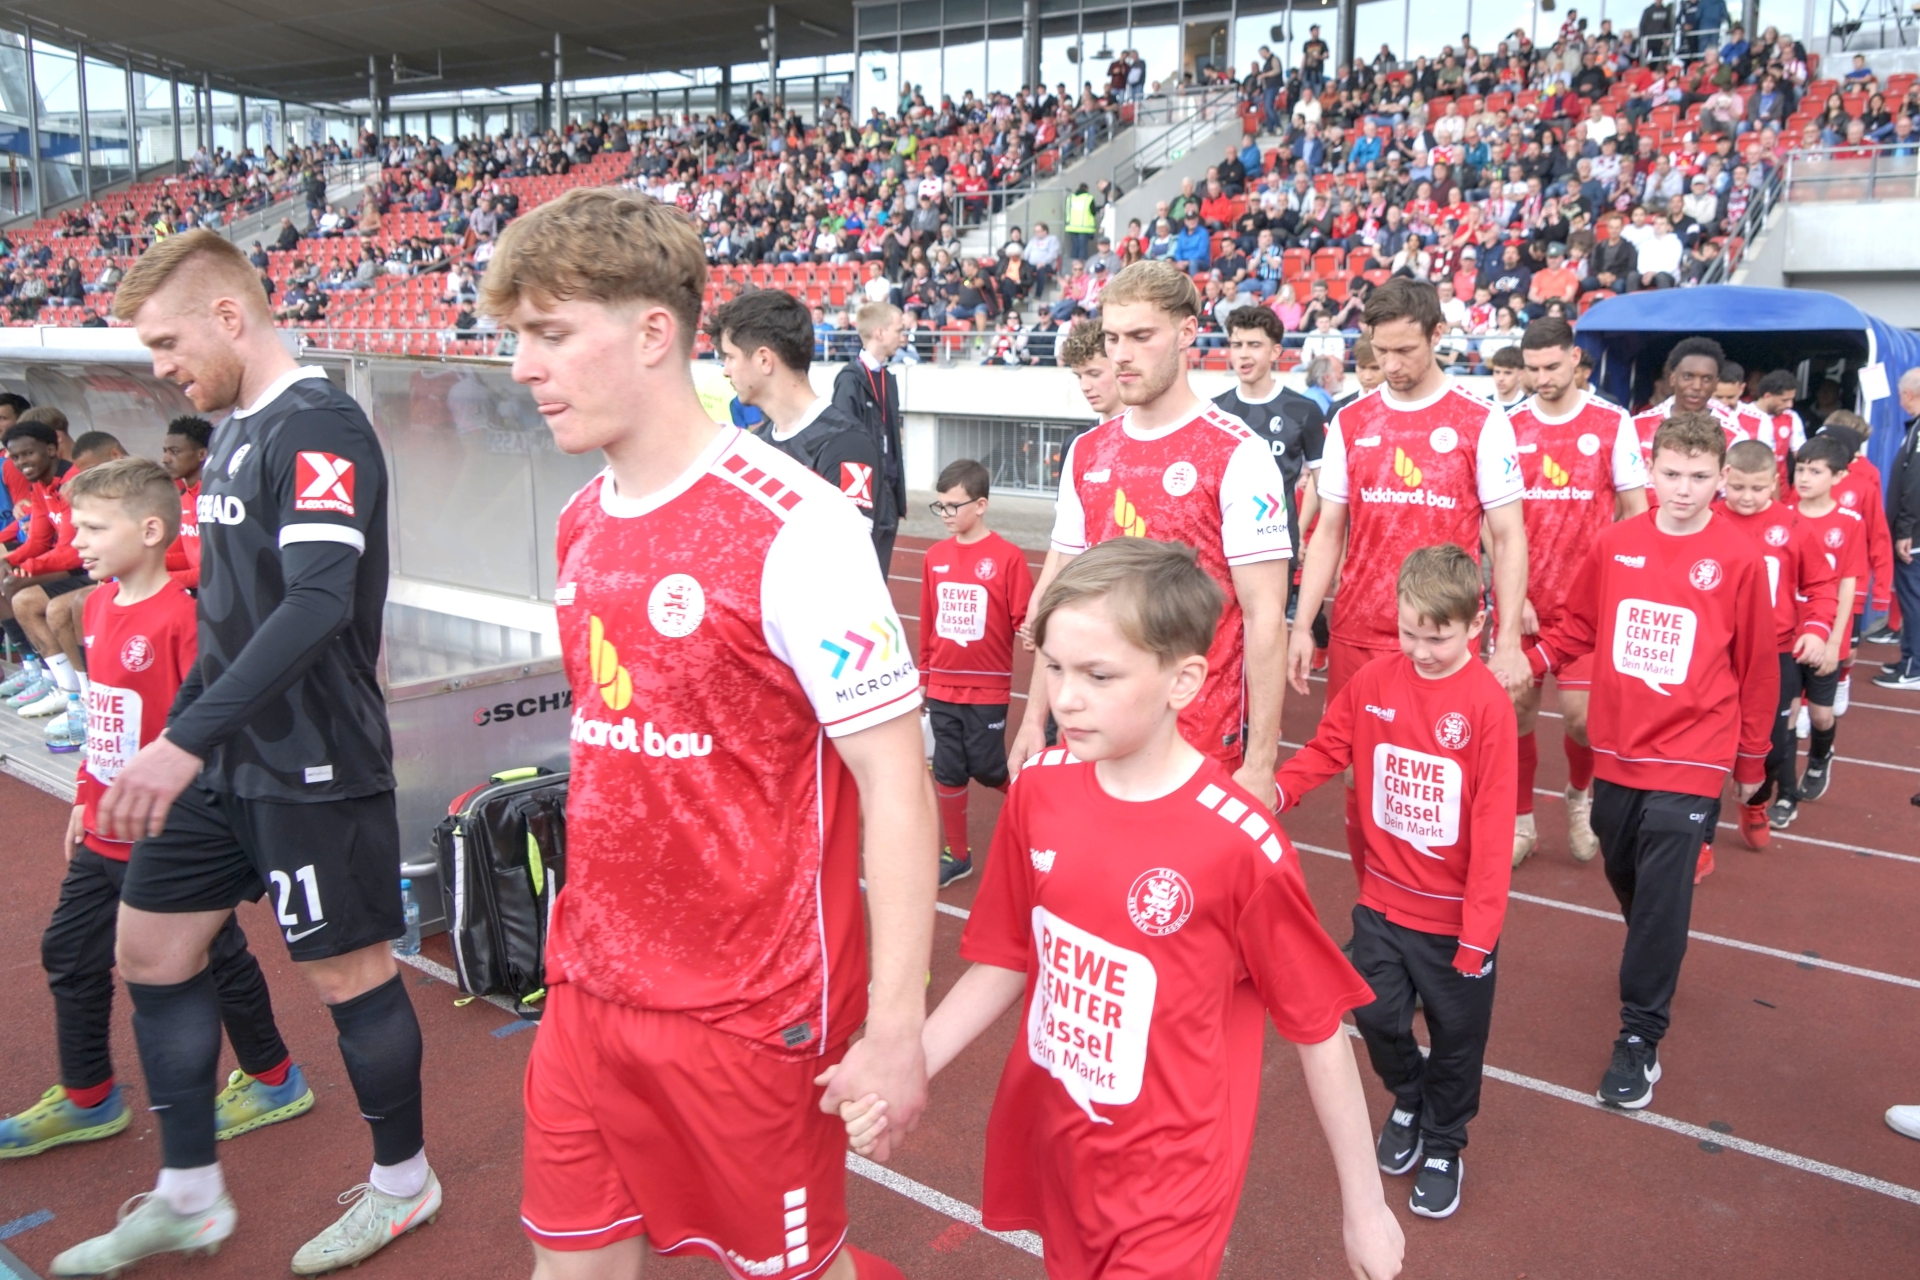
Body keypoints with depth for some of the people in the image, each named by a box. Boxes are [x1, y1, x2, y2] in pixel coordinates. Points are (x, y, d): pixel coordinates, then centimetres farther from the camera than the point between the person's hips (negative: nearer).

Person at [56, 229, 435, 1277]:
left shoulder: (318, 426, -17)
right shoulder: (236, 430, 12)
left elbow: (320, 604, -29)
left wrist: (184, 739, -31)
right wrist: (183, 736, 19)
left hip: (312, 765, -9)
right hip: (222, 757, 10)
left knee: (349, 974, 4)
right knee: (150, 952, 13)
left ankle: (403, 1182, 26)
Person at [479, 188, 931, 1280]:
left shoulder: (790, 528, -19)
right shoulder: (581, 524, 5)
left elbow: (895, 783, -19)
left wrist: (896, 1031, -18)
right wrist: (582, 930, 16)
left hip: (750, 1012, -6)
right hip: (590, 986, 7)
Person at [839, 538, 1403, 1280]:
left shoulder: (1241, 845, -23)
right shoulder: (1038, 791, -9)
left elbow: (1318, 1030, -11)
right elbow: (1007, 960, 2)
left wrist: (1364, 1208, -2)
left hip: (1171, 1189, -5)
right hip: (1051, 1149, 5)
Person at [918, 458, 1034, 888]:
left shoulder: (1008, 557, -12)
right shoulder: (935, 556, 3)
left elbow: (1026, 622, -8)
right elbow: (927, 622, 9)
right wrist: (923, 677, 13)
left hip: (988, 690, -4)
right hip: (942, 689, 4)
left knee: (987, 770, 4)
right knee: (947, 773, 10)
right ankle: (957, 855, 24)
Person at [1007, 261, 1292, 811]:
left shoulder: (1236, 456, -10)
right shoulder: (1086, 453, 7)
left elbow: (1265, 616, -12)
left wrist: (1260, 762, -14)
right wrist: (1033, 721, 10)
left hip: (1203, 745, -5)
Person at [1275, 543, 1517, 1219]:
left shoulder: (1487, 702, -19)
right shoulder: (1373, 681, -7)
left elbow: (1493, 825, -18)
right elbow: (1328, 747, 4)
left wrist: (1481, 930, -17)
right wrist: (1278, 787, -17)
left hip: (1455, 915, -3)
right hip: (1382, 901, 3)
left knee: (1455, 1036, 15)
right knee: (1376, 1015, 13)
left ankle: (1442, 1145, 39)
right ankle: (1408, 1100, 44)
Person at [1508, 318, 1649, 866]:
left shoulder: (1613, 424, 0)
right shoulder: (1509, 427, 2)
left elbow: (1636, 512, 4)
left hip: (1587, 597, -1)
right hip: (1521, 598, 2)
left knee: (1578, 713, -4)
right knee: (1516, 707, 3)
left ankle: (1581, 793, 29)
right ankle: (1521, 820, 22)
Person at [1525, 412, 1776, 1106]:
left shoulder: (1739, 559, -8)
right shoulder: (1614, 544, -1)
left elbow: (1756, 668, 0)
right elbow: (1578, 627, 11)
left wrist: (1751, 762, 7)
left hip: (1690, 760, -3)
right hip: (1616, 750, 4)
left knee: (1661, 900, -3)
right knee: (1624, 875, 18)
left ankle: (1640, 1037, 9)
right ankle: (1653, 965, 47)